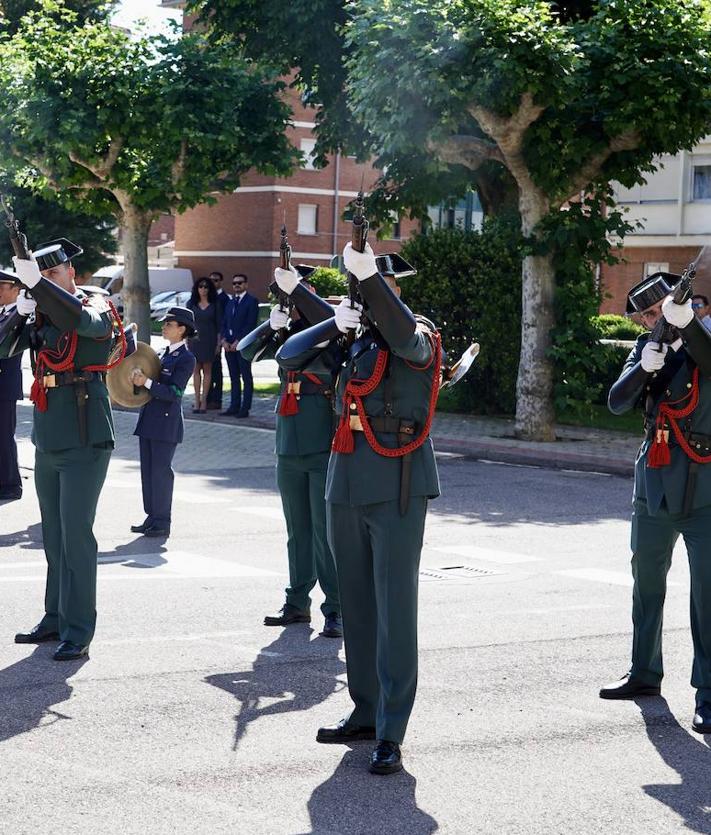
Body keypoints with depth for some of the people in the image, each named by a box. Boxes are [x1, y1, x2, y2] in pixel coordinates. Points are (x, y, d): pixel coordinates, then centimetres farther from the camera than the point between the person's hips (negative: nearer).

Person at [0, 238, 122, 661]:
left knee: (76, 535, -8)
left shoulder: (95, 307, -6)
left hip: (85, 440, -7)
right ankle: (56, 618, 24)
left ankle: (79, 633, -5)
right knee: (54, 535, 14)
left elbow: (84, 321, -30)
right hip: (48, 441, 7)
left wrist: (38, 283, -36)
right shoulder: (41, 314, 11)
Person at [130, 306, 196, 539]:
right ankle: (152, 518, 17)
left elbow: (174, 392, -18)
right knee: (148, 471, 10)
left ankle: (162, 522, 1)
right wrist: (137, 378, 9)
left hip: (166, 423, -8)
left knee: (160, 471, -6)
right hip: (149, 421, 8)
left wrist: (147, 382, -24)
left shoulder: (186, 359, -9)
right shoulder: (164, 354, 16)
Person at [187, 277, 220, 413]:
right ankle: (197, 401, 3)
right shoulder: (191, 304, 6)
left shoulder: (214, 305, 3)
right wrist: (186, 339, 1)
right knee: (196, 370, 1)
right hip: (194, 339, 1)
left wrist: (218, 343, -1)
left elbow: (218, 324, 4)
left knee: (207, 370, 2)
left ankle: (204, 400, 4)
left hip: (209, 340, -1)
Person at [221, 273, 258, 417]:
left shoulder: (251, 301, -4)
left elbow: (251, 324, -11)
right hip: (229, 344, 7)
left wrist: (238, 342, -15)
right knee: (234, 377, 9)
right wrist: (224, 340, 0)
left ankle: (245, 408, -3)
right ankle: (234, 406, 12)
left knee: (246, 377, -3)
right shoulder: (231, 302, 18)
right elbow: (224, 323, 16)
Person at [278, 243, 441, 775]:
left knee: (395, 606, -8)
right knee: (357, 604, 12)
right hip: (347, 484, 7)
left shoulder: (420, 337, -4)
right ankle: (366, 713, 23)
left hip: (397, 486, -7)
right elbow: (291, 357, 12)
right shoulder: (354, 338, 16)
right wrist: (333, 325, -2)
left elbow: (405, 338, -28)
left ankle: (391, 736, -9)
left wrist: (369, 276, -39)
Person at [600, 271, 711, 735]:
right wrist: (644, 367, -20)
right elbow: (617, 402, -3)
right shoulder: (646, 347, 8)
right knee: (647, 583, 17)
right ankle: (645, 674, 33)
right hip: (655, 485, 6)